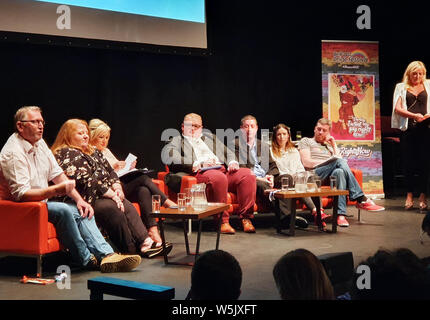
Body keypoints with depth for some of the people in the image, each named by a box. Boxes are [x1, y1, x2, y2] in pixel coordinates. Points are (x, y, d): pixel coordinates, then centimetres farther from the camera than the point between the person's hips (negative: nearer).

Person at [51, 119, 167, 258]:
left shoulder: (93, 152, 22)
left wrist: (116, 186, -1)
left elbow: (109, 170, 21)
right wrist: (111, 194, -18)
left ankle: (145, 242, -22)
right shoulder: (66, 154, -9)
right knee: (113, 208, -30)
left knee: (128, 206, -15)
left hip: (103, 195, 9)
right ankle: (131, 251, -24)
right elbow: (85, 180, -18)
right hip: (85, 200, -9)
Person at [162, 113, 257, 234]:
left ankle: (246, 218, -19)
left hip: (224, 169, 5)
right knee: (218, 177, -38)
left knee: (247, 174, -21)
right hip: (201, 173, -5)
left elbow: (228, 153, 30)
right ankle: (222, 221, -30)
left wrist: (233, 162, 4)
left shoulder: (210, 137, 35)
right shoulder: (176, 141, 19)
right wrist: (196, 164, -13)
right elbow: (167, 157, -3)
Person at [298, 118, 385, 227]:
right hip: (315, 173, -4)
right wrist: (328, 161, -5)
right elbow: (306, 163, 1)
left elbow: (338, 158, 16)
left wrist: (334, 145, 15)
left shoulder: (329, 145, 35)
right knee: (340, 162, -33)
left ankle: (341, 214, -44)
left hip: (331, 175, 4)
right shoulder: (306, 141, 20)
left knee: (339, 171, -35)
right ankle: (361, 199, -35)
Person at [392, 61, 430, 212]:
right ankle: (409, 195, 11)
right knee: (408, 162, 2)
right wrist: (414, 115, -14)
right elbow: (397, 109, 1)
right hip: (407, 129, 0)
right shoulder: (401, 87, 12)